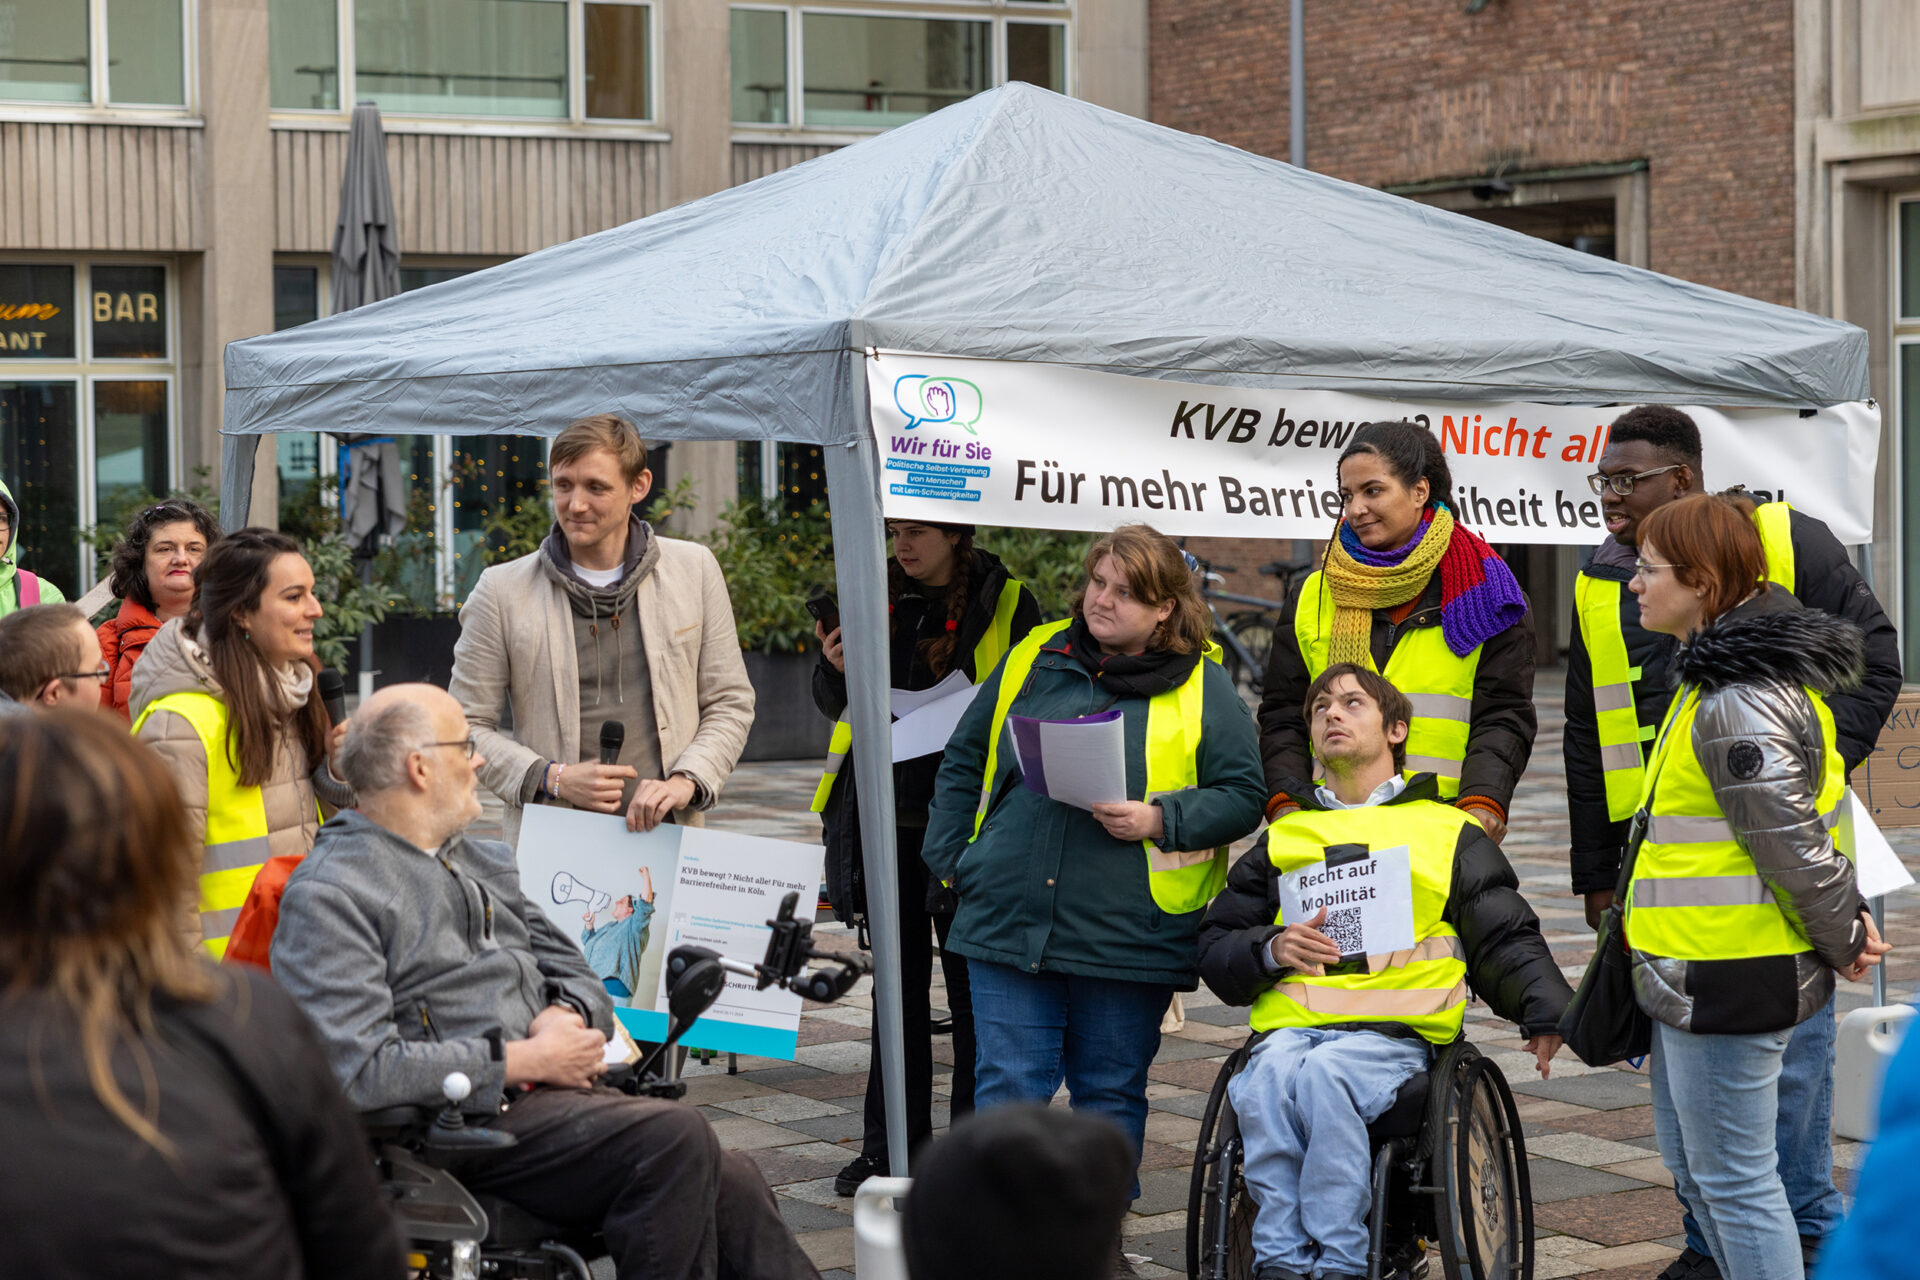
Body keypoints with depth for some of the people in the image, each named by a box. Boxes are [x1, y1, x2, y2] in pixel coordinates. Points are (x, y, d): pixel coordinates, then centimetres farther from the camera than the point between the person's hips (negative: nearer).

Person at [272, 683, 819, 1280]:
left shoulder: (482, 862, 21)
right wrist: (524, 1061, -14)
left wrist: (568, 1015, 1)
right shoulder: (327, 898, -6)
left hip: (554, 1092, 7)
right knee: (676, 1139, -28)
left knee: (732, 1182, -17)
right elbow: (359, 1071, -17)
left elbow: (574, 971, 27)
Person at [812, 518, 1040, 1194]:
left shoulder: (1007, 604, -3)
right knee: (897, 986, 11)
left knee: (972, 990, 4)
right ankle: (891, 1145, 19)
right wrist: (839, 671, -8)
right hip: (887, 821, 4)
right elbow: (836, 703, 14)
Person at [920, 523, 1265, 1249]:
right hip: (1010, 920, 2)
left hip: (1125, 936, -2)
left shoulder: (1202, 688, 1)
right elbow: (964, 760, 19)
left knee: (1110, 1092, 8)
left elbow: (1242, 795, -1)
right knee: (1007, 1087, 1)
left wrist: (1161, 820, -15)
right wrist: (952, 856, 12)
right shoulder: (1033, 660, 9)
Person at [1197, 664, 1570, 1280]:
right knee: (1266, 1084, -35)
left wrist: (1548, 1011, -6)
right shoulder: (1284, 839, 26)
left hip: (1397, 1029, -2)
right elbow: (1215, 948, 23)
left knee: (1325, 1074, -37)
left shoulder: (1449, 832, 20)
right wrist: (1273, 949, 1)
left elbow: (1507, 944, 13)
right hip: (1290, 1023, 2)